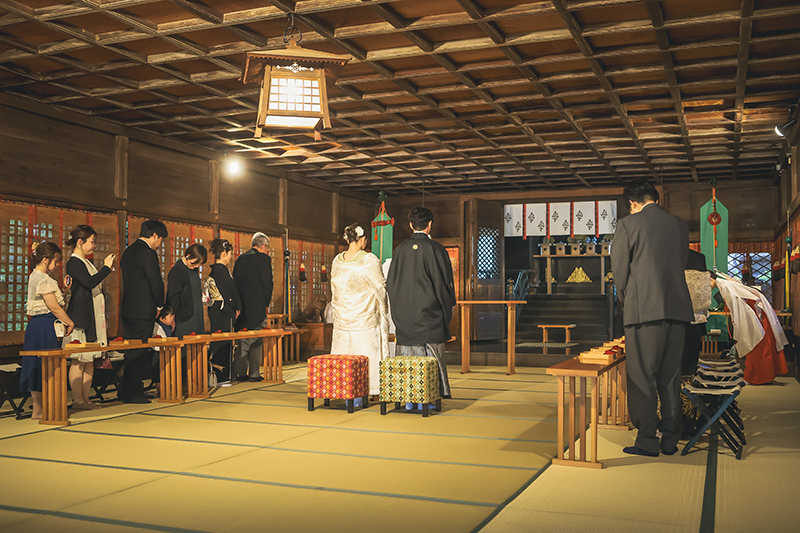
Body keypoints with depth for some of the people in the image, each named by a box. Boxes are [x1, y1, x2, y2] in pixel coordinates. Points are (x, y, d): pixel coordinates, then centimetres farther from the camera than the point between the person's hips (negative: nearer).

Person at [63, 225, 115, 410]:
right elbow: (90, 283, -23)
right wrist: (106, 267, -16)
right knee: (79, 360, -4)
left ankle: (86, 398, 14)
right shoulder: (74, 263, -10)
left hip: (94, 317, 9)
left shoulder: (88, 262, 18)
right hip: (80, 317, -9)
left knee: (90, 359, 9)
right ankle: (77, 400, 1)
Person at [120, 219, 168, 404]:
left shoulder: (129, 251, 15)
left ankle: (126, 391, 21)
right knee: (139, 353, -3)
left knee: (132, 352, 15)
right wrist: (159, 305, 1)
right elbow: (156, 282, -16)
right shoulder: (148, 253, -14)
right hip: (143, 311, -9)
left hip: (128, 310, 9)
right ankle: (133, 393, 1)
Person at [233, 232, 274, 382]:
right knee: (256, 341, 1)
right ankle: (254, 373, 3)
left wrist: (237, 304, 15)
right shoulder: (263, 259, -7)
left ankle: (240, 373, 12)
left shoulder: (240, 259, 11)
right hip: (257, 307, -6)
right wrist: (266, 302, 3)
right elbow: (268, 283, -11)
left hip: (241, 306, 6)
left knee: (242, 340, 11)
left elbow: (235, 281, 11)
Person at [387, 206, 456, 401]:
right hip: (429, 311, -3)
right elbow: (444, 281, -5)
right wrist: (449, 306, 7)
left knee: (407, 356, 7)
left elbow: (391, 282, 9)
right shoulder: (435, 249, -7)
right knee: (432, 356, 3)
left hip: (404, 314, 4)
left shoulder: (401, 250, 4)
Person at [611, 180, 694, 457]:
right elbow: (681, 264, 16)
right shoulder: (680, 225, 12)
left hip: (645, 310, -5)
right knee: (670, 377, 12)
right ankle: (670, 439, 18)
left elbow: (619, 270, 0)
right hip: (678, 309, 6)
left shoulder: (627, 225, -2)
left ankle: (647, 441, 4)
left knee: (642, 378, 1)